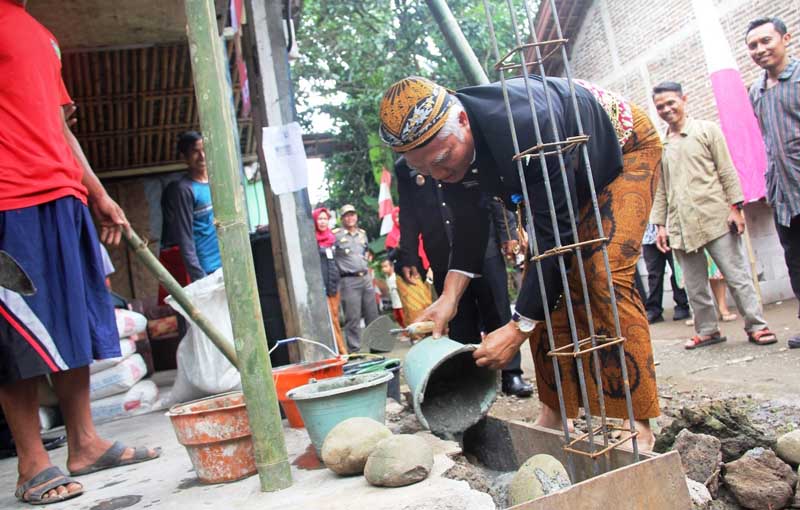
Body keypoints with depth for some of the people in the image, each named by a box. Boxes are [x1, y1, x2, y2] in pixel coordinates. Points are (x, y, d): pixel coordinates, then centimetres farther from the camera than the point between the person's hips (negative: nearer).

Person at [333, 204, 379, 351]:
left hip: (366, 278, 6)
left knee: (372, 314, 10)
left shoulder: (362, 233, 15)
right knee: (353, 317, -6)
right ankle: (354, 349, 0)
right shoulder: (336, 235, -5)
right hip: (349, 281, -6)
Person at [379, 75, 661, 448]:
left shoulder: (525, 125, -43)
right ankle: (553, 414, 6)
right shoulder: (444, 144, -20)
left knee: (605, 276, -22)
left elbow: (555, 233, -39)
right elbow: (469, 222, -7)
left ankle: (637, 424, -13)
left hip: (624, 146, -7)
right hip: (568, 175, 7)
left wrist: (518, 329, -39)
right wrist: (450, 296, -19)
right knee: (541, 282, -3)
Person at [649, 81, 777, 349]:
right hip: (680, 225, 3)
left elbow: (727, 171, 2)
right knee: (694, 284, 6)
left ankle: (757, 326, 7)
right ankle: (708, 330, 18)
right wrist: (660, 224, 8)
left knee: (737, 275, -2)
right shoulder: (659, 145, 14)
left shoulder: (707, 130, 7)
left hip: (715, 218, -3)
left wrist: (735, 207, -7)